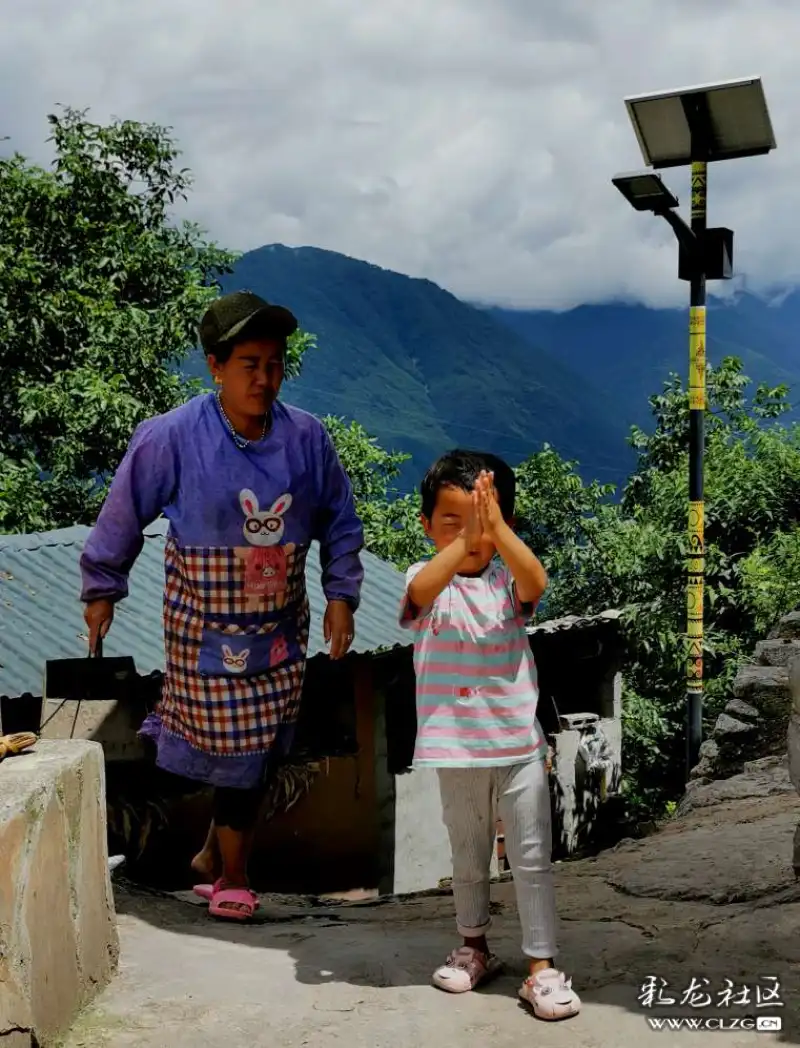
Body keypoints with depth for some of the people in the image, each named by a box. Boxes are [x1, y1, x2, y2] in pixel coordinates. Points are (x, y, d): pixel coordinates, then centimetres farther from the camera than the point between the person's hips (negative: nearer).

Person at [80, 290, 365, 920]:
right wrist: (102, 590, 6)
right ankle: (231, 875, 25)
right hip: (205, 625, -3)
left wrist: (341, 595, 2)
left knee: (262, 749, 10)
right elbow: (124, 514, -2)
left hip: (282, 624, 4)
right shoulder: (173, 437, -15)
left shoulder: (307, 438, -5)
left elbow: (340, 521, 8)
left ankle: (218, 856, 30)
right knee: (229, 745, 2)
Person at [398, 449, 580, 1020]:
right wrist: (463, 538, -46)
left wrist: (495, 527, -43)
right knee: (469, 860, 18)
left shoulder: (509, 579, -3)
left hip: (520, 745, 0)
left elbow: (536, 581, -28)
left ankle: (542, 967, 12)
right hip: (457, 751, 1)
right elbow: (420, 593, -31)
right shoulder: (428, 579, -6)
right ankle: (475, 947, 36)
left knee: (532, 860, 3)